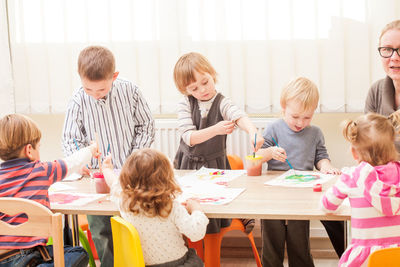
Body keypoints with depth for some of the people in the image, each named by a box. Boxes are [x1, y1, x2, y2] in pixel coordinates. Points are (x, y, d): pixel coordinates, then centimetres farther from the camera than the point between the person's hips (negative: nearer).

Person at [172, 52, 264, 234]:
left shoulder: (222, 103, -6)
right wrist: (215, 130, -30)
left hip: (215, 164, 0)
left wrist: (252, 132, -50)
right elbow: (189, 137, -15)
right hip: (188, 164, 0)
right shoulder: (185, 104, -5)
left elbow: (240, 117, -28)